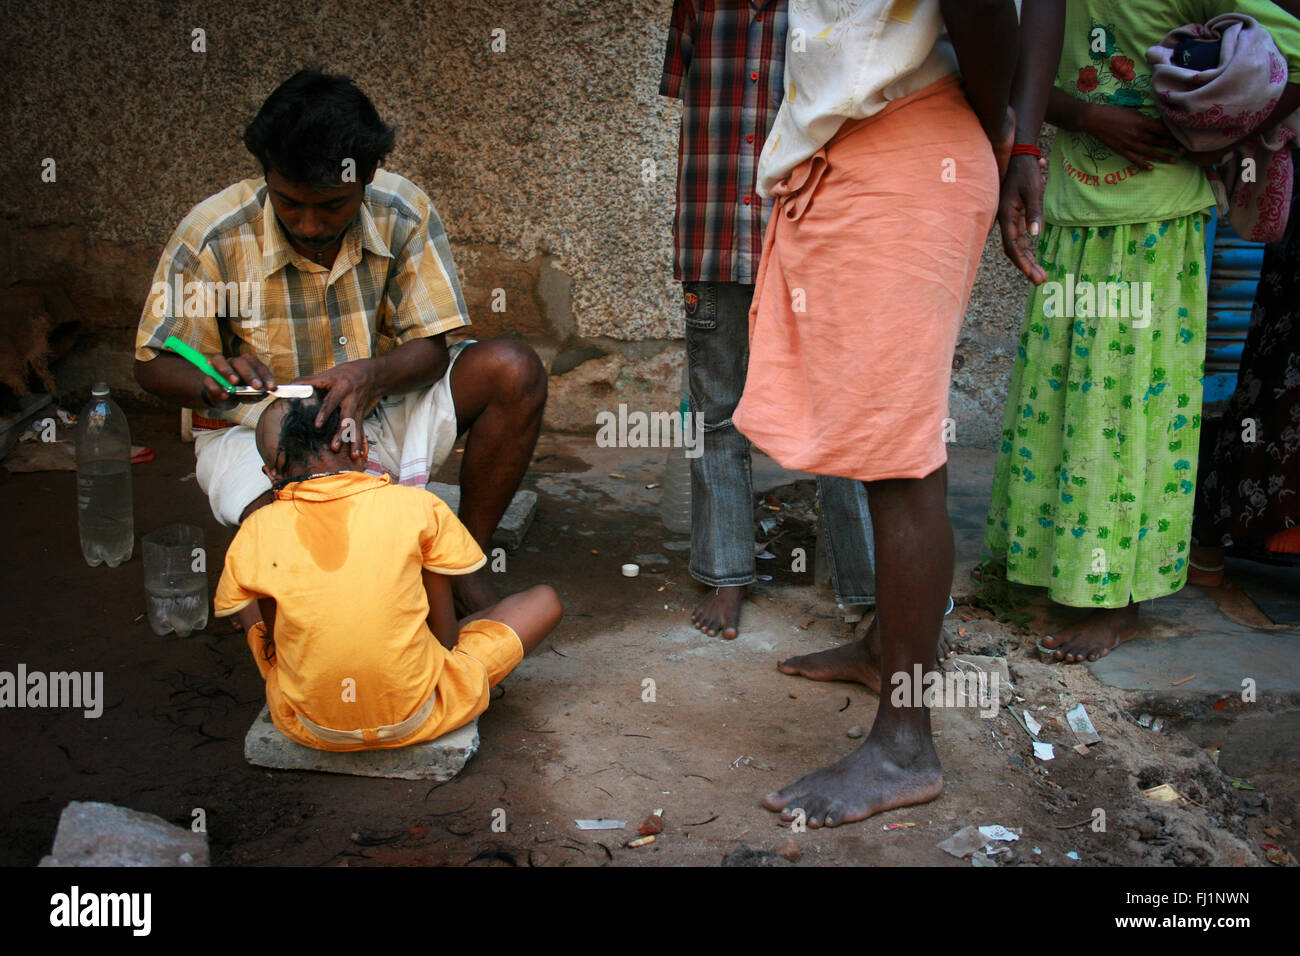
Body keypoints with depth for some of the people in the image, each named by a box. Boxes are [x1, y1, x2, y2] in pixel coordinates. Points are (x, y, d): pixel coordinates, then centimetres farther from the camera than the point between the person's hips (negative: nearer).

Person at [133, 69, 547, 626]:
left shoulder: (403, 214, -14)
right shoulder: (211, 238, -18)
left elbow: (429, 348, -12)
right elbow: (154, 365, -9)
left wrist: (370, 376, -36)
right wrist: (213, 383, -34)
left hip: (377, 412, 3)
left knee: (514, 370, -19)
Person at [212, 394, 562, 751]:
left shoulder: (256, 533, -6)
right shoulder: (416, 505, -11)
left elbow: (275, 644, 4)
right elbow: (445, 633, -4)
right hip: (418, 721, -3)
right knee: (544, 600, 13)